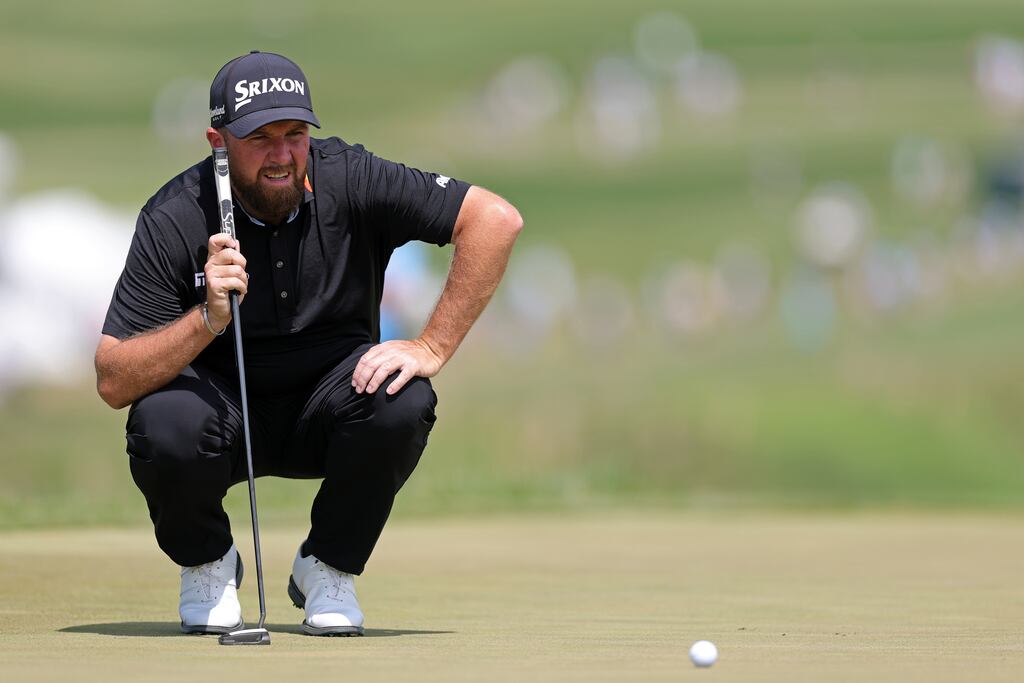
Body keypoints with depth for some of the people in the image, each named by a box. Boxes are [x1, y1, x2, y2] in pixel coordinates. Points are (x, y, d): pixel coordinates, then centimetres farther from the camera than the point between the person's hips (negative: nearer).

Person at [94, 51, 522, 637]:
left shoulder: (350, 181, -17)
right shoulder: (175, 220, -19)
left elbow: (496, 219, -21)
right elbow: (113, 383, -23)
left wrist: (431, 348, -25)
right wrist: (208, 318, -40)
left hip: (323, 412, 1)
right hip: (222, 407, -1)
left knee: (403, 401, -30)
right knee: (164, 428, -34)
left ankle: (328, 567, -1)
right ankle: (207, 564, 2)